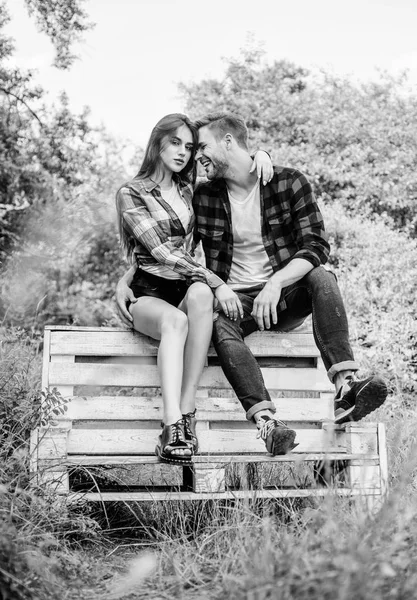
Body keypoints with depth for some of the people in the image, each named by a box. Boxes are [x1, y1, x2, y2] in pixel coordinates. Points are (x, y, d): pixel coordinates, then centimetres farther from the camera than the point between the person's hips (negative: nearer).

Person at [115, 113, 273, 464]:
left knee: (200, 295, -35)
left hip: (187, 287, 4)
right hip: (148, 292, -3)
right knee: (175, 320, -39)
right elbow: (162, 252, -12)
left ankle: (187, 412, -37)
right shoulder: (131, 194, 0)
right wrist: (217, 282, -22)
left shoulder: (188, 187, 17)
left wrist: (259, 154, 3)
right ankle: (173, 425, -47)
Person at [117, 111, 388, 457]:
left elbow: (317, 244, -8)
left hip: (284, 296, 0)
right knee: (220, 325, -34)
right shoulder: (203, 198, 7)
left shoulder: (289, 182, 1)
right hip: (234, 299, 1)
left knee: (322, 277, -31)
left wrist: (276, 283, -25)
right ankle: (266, 422, -50)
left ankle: (345, 389, -43)